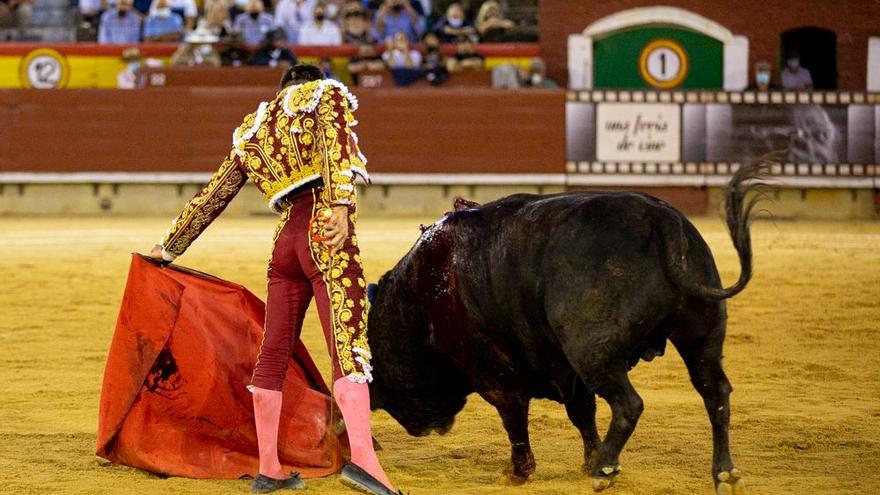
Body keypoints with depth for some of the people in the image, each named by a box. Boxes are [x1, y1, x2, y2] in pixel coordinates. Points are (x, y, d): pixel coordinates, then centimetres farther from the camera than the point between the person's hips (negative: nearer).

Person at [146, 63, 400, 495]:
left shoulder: (251, 132, 26)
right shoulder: (327, 94, 12)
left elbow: (211, 198, 31)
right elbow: (336, 141, -11)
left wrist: (170, 246, 42)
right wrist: (340, 203, -24)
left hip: (285, 239, 6)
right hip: (327, 235, -6)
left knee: (273, 355, 11)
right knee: (349, 347, -14)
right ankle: (361, 457, -30)